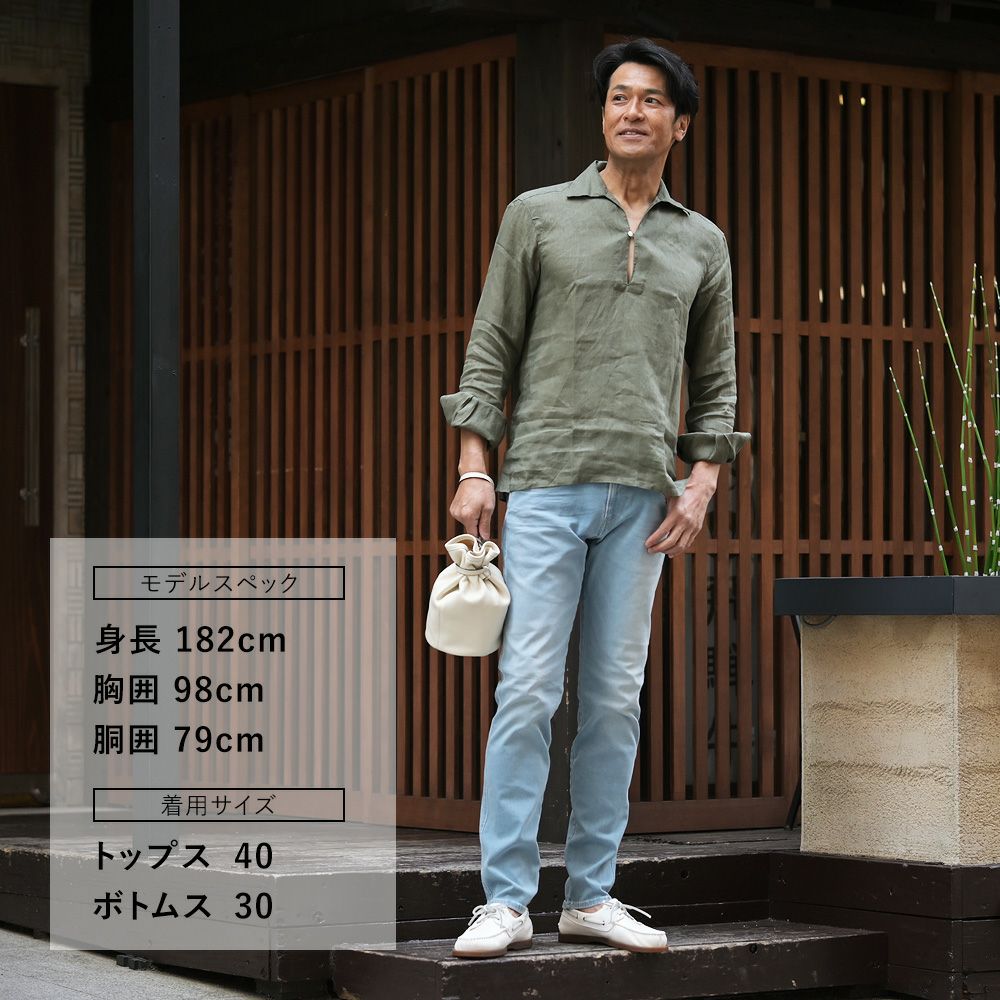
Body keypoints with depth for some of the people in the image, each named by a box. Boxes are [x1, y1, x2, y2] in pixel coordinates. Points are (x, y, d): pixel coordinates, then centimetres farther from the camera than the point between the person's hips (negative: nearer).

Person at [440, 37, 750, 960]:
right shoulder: (539, 216, 7)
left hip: (642, 496, 3)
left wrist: (702, 481, 3)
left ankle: (592, 895, 10)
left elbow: (716, 380, 17)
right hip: (546, 483, -3)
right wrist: (474, 469, -4)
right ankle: (507, 900, -6)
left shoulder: (702, 244, 15)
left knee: (615, 699, 3)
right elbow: (490, 351, 5)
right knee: (528, 688, -9)